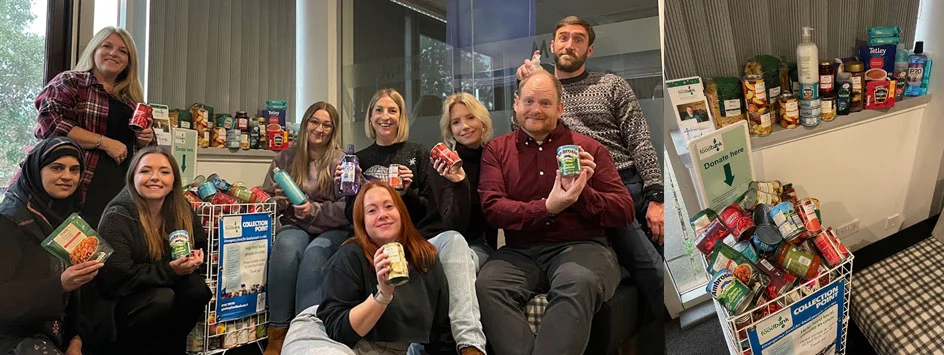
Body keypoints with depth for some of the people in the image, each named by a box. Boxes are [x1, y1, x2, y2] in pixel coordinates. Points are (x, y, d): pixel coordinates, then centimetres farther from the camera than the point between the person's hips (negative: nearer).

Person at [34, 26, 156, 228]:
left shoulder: (131, 98, 21)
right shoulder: (69, 82, 5)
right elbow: (52, 124, -10)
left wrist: (146, 139, 5)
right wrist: (104, 142, -13)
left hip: (123, 187, 5)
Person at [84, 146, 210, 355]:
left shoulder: (183, 211, -2)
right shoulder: (117, 217, -17)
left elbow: (199, 246, 10)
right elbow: (117, 277, -22)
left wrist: (193, 259, -14)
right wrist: (169, 270, -31)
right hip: (119, 300, -5)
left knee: (197, 289, -24)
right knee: (162, 299, -33)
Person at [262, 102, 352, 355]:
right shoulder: (286, 157, 13)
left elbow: (348, 208, -7)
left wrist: (314, 210, -20)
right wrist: (278, 201, -8)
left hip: (332, 230, -2)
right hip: (295, 226, 2)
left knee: (315, 253, -35)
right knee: (286, 244, -32)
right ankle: (277, 334, -28)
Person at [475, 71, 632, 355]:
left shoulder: (588, 148, 9)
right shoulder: (496, 150, 12)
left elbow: (625, 212, 6)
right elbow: (491, 208, -1)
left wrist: (583, 192, -12)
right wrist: (548, 208, -14)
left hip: (580, 246, -1)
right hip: (520, 252, 1)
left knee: (579, 283, -35)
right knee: (487, 284, -29)